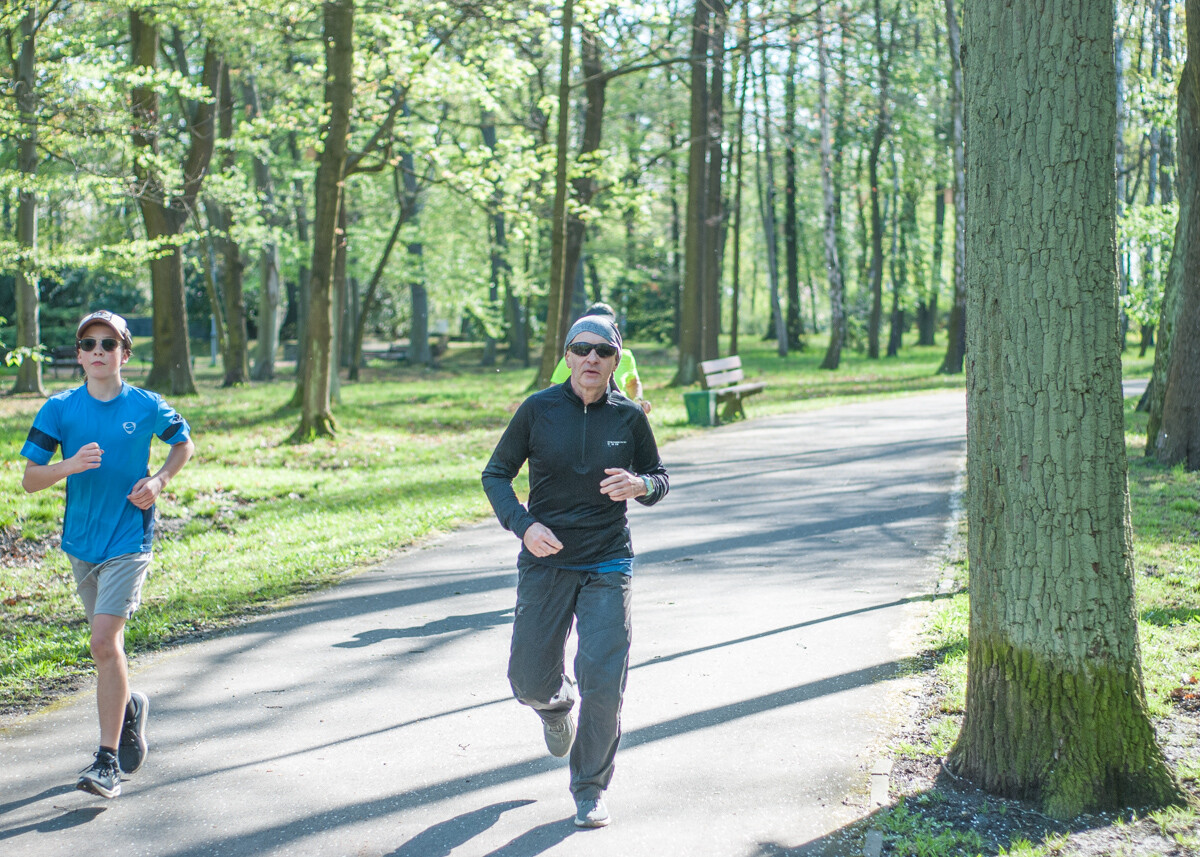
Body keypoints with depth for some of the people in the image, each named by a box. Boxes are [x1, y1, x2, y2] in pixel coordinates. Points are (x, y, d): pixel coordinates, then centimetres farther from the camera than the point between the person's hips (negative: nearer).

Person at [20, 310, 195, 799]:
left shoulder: (147, 406, -4)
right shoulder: (59, 409, -2)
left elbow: (183, 443, 15)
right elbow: (30, 479, -3)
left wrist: (159, 482, -3)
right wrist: (71, 464, -22)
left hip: (128, 542, -3)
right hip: (81, 541, 4)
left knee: (104, 641, -15)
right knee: (106, 641, 17)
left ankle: (107, 760, -11)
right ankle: (129, 706, 47)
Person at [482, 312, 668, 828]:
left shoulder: (629, 417, -2)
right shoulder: (538, 409, -5)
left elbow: (658, 480, 10)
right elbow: (496, 475, 1)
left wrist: (640, 485, -16)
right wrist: (523, 525, -16)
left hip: (607, 564, 0)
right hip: (545, 562, 1)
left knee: (603, 682, -9)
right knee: (529, 680, 5)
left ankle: (590, 790, 11)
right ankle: (557, 704, 45)